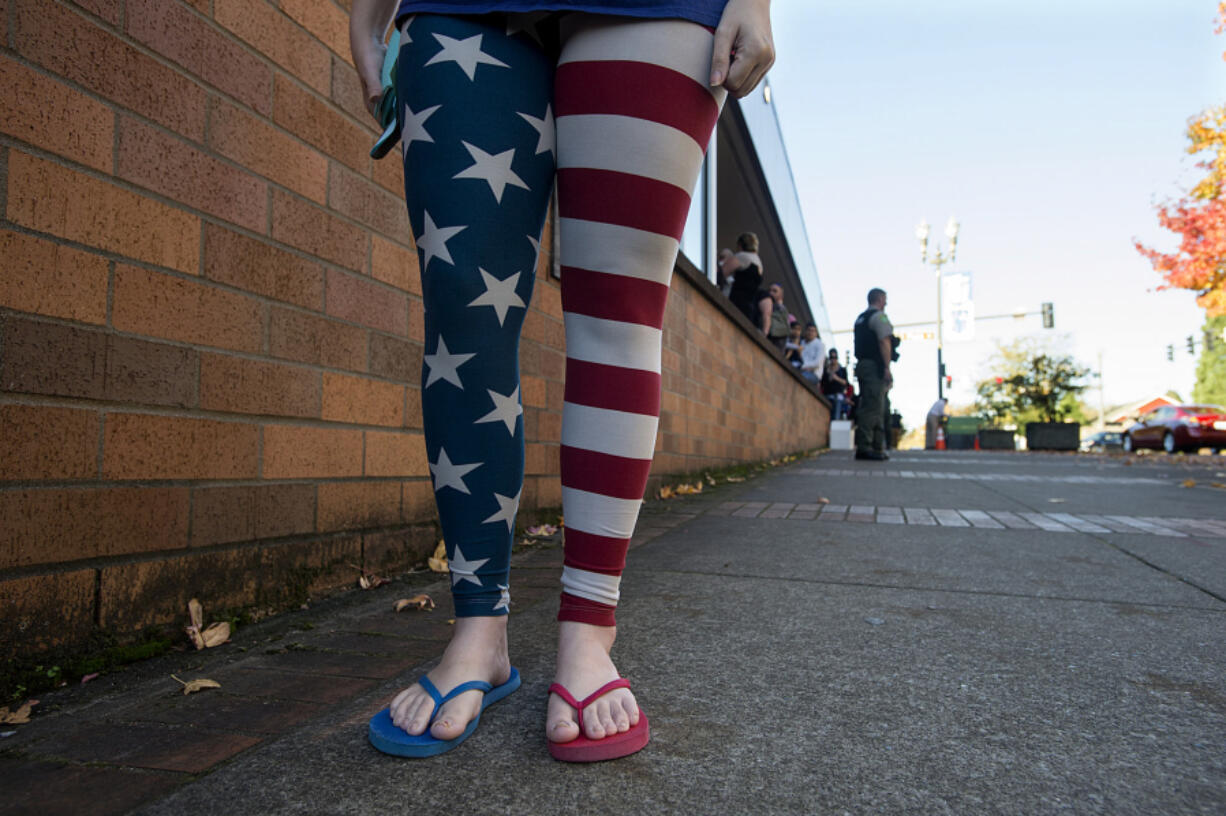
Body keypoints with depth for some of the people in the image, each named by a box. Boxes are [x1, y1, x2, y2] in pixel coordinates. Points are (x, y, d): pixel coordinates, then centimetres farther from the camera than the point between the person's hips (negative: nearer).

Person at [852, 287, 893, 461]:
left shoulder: (860, 318, 21)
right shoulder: (879, 316, -6)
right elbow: (884, 342, -16)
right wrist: (887, 368, -20)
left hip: (862, 365, 9)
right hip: (875, 366, -9)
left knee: (872, 407, 11)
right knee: (872, 407, -11)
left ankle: (877, 448, 14)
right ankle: (864, 447, -16)